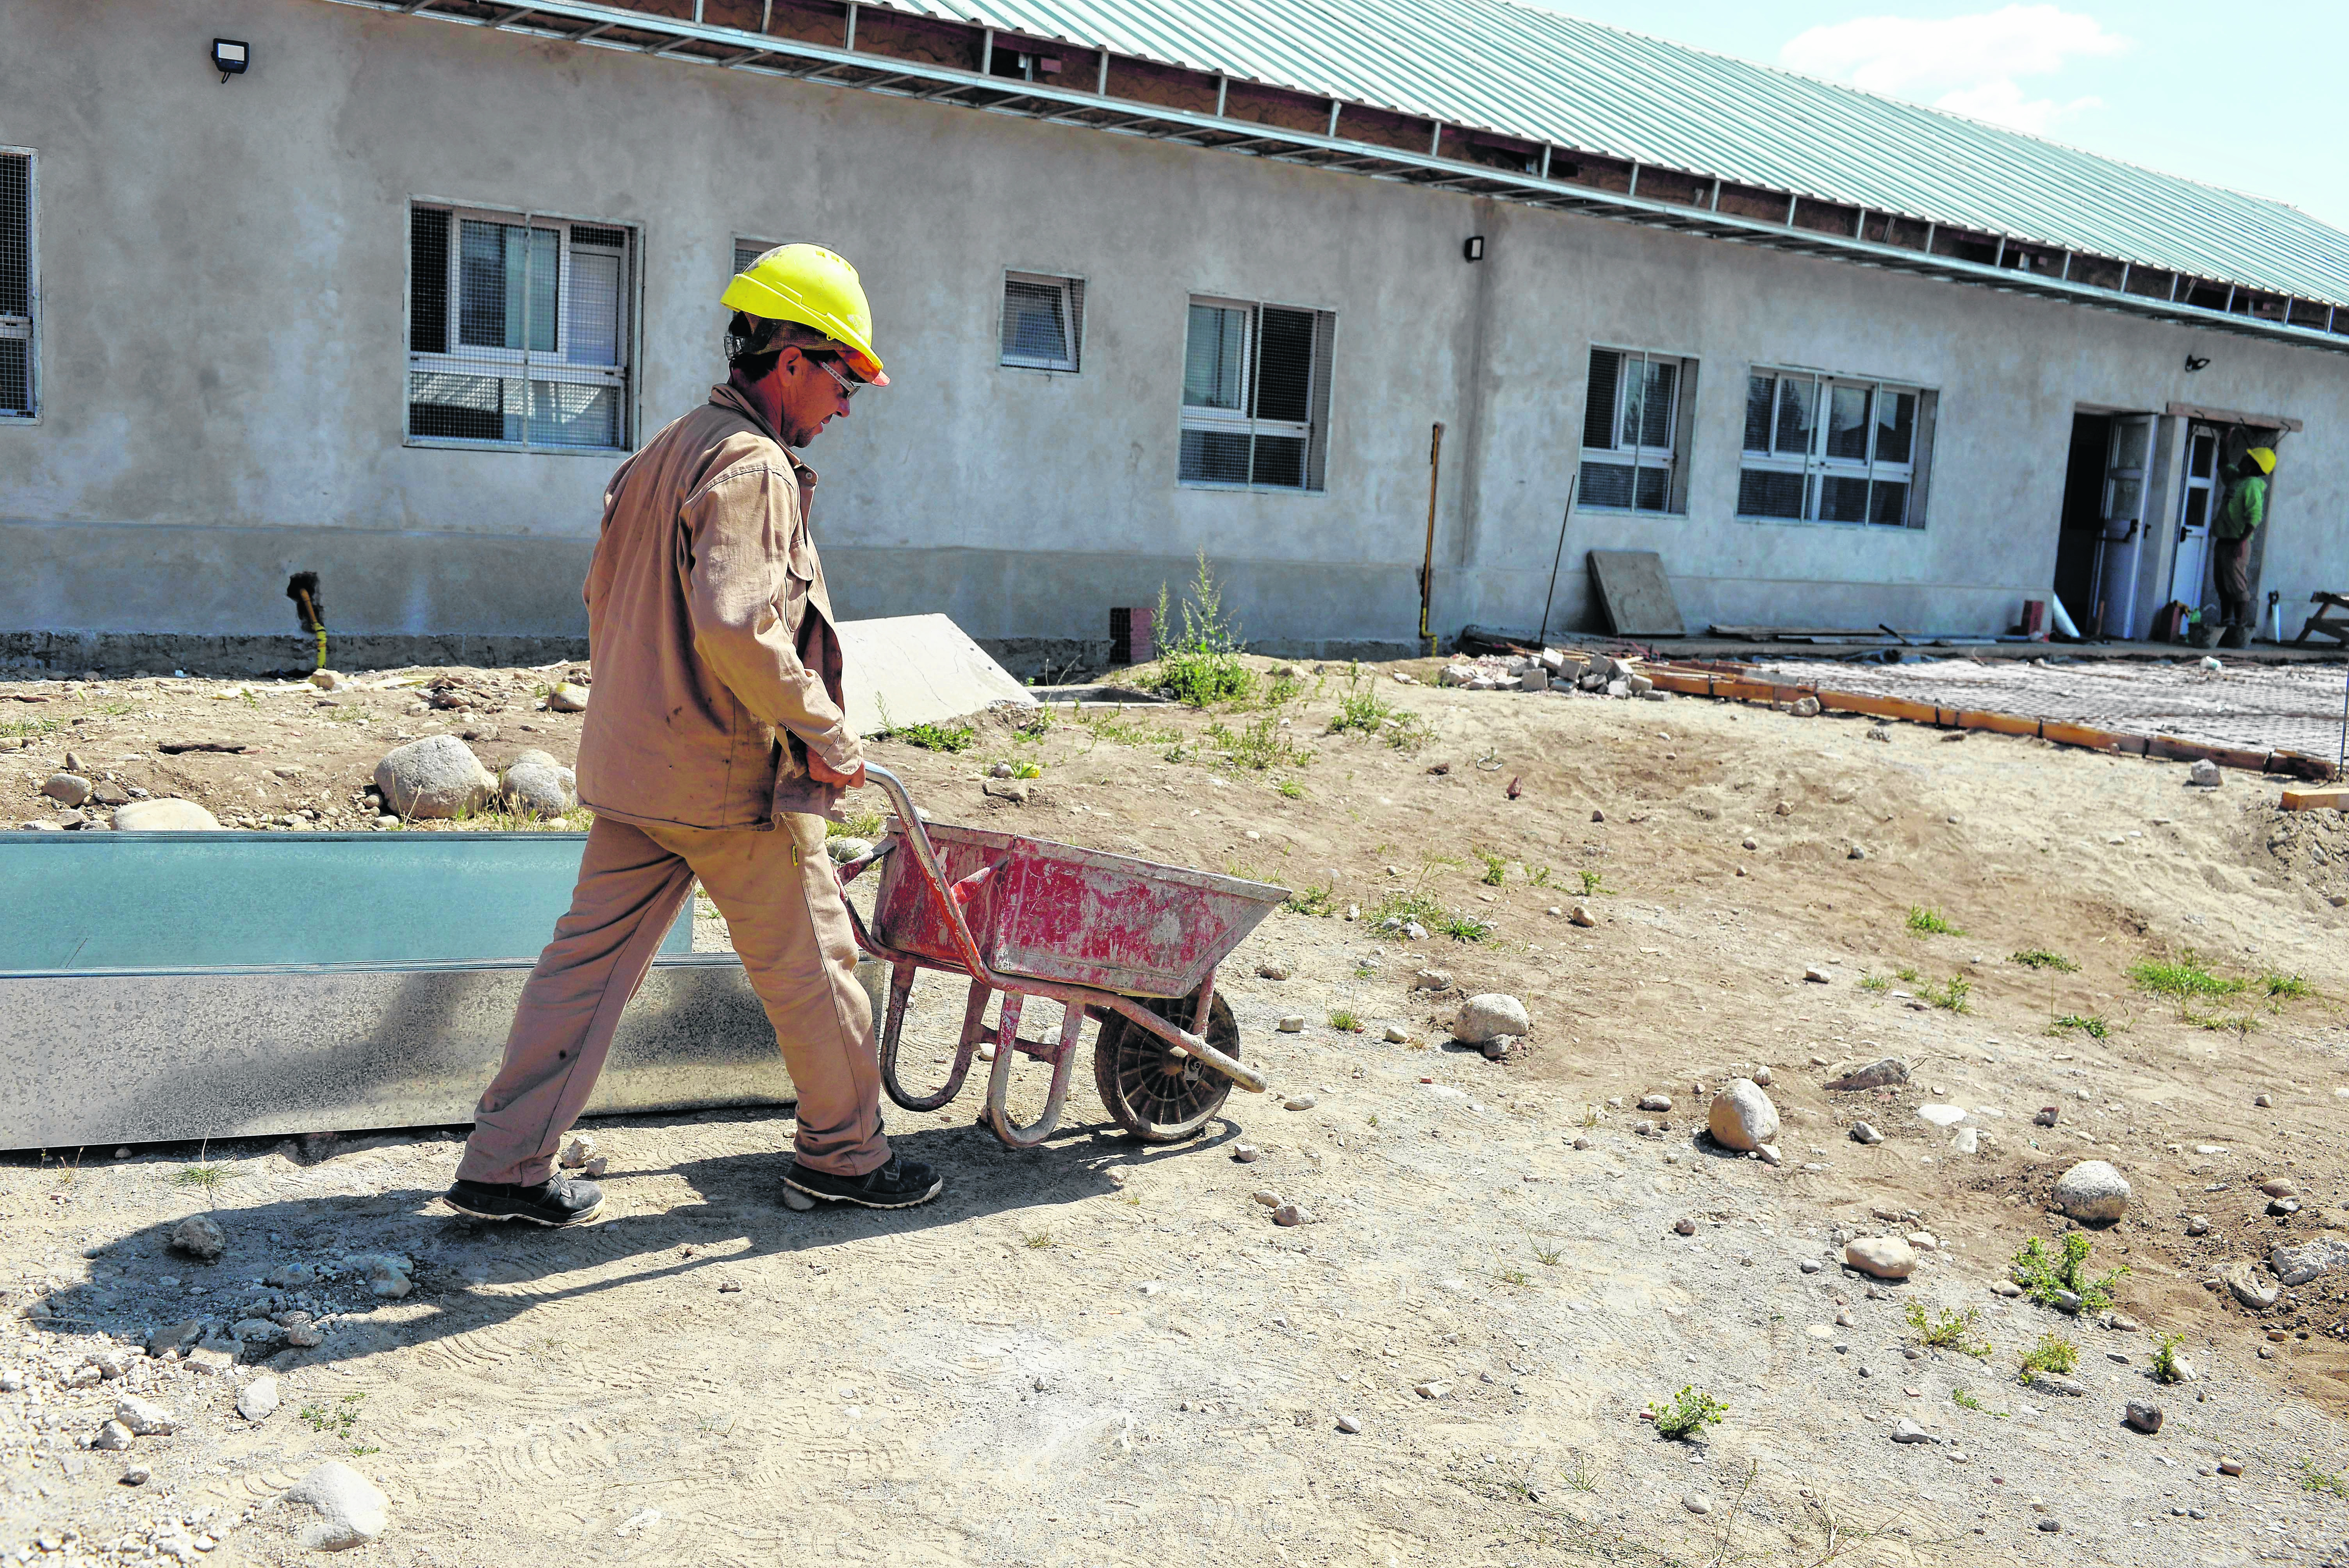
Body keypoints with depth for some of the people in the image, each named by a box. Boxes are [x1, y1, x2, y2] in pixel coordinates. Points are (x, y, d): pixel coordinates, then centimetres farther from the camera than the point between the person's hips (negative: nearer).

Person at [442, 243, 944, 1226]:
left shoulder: (665, 455, 15)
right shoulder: (752, 464, -17)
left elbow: (604, 594, 23)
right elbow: (738, 625, -30)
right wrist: (826, 734, -21)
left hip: (634, 763, 9)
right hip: (735, 777, -9)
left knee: (591, 954, 10)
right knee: (810, 967, 7)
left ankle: (505, 1164, 14)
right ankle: (843, 1154, 21)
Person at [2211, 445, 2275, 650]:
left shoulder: (2252, 485, -11)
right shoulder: (2236, 479, 16)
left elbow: (2255, 516, -20)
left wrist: (2242, 541, -27)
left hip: (2237, 544, -9)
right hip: (2223, 542, 9)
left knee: (2238, 587, -9)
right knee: (2223, 587, 11)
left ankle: (2240, 632, -8)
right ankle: (2225, 628, 17)